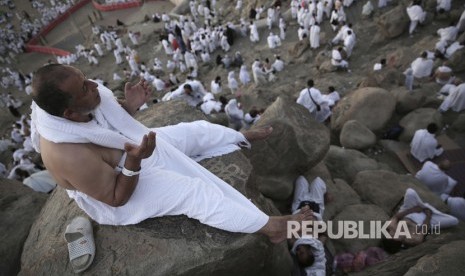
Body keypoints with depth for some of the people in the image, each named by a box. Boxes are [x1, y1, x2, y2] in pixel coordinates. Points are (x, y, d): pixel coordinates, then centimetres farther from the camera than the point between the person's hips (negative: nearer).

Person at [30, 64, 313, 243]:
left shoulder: (81, 102, -15)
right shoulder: (70, 154, -36)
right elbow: (117, 197, -25)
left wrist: (131, 105, -16)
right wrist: (135, 161, -42)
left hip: (135, 144, 8)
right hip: (124, 189, -7)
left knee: (200, 131, 5)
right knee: (196, 191, -19)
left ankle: (244, 137, 32)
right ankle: (271, 226, -7)